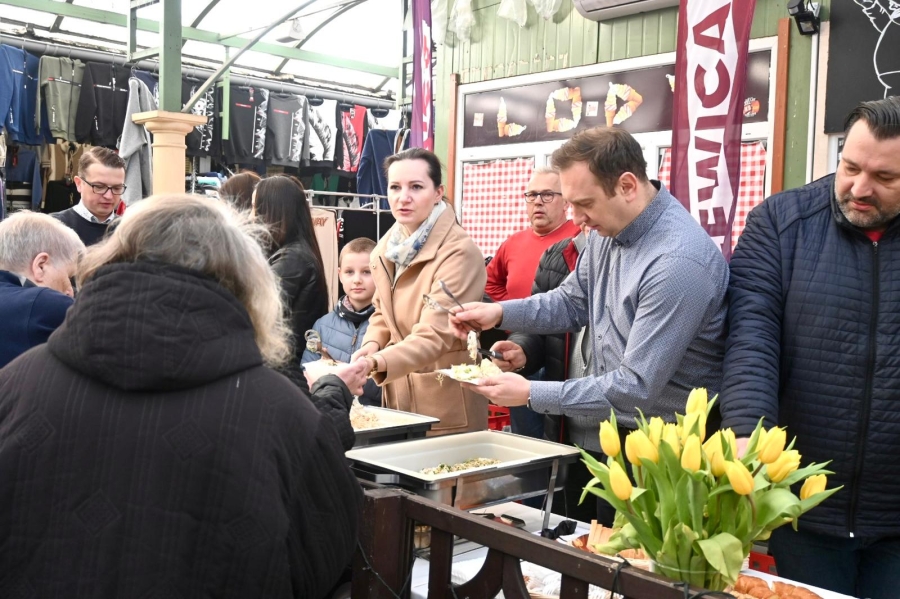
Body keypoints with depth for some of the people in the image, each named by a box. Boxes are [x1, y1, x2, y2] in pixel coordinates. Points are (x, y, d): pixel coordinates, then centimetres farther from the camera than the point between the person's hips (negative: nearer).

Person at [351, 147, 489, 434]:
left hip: (447, 406, -6)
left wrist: (372, 364, -43)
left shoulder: (459, 252, -20)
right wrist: (372, 344, -4)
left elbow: (433, 336, -29)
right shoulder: (386, 248, 2)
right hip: (397, 397, 7)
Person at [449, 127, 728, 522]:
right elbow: (572, 303, 13)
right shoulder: (606, 231, 0)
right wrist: (499, 312, -4)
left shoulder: (680, 261, -28)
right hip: (616, 434, 8)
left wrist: (530, 394, -24)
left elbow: (637, 387, -28)